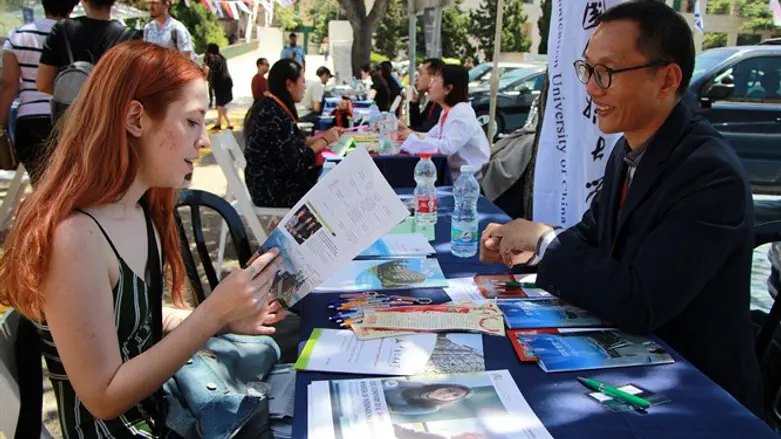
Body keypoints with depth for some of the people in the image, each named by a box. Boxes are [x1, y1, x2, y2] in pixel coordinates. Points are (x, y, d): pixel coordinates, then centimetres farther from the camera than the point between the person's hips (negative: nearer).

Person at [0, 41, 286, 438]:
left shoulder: (140, 208, -1)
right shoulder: (73, 237, -29)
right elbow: (103, 397, -24)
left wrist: (225, 318, -4)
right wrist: (212, 314, -28)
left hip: (157, 401, 7)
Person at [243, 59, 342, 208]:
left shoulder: (268, 107, 6)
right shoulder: (276, 116, -24)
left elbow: (293, 143, 11)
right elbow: (297, 162, -24)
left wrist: (323, 135, 9)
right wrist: (324, 140, -11)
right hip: (272, 191, -9)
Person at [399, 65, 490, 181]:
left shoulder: (462, 113, -18)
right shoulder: (447, 112, 9)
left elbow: (446, 147, -29)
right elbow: (430, 136, 12)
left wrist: (411, 138, -21)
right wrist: (409, 132, -4)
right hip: (454, 175, 7)